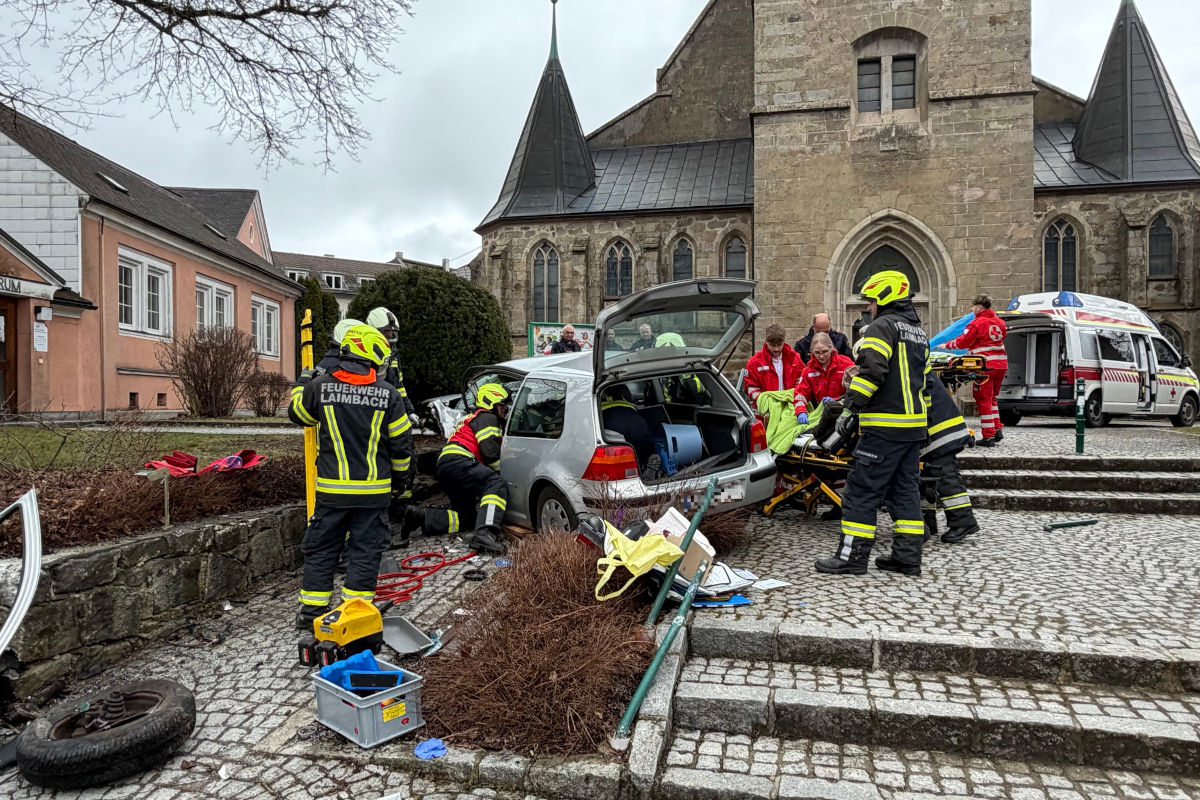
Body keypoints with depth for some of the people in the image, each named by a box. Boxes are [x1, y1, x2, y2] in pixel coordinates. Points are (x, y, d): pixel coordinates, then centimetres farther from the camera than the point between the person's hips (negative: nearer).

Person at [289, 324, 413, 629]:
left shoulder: (320, 386, -4)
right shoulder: (387, 394, -5)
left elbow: (298, 414, 16)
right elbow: (401, 442, 1)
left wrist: (303, 384, 34)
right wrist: (398, 474, 18)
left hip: (331, 489, 1)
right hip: (373, 489, -1)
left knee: (321, 548, 14)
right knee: (365, 550, 10)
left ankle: (312, 609, 21)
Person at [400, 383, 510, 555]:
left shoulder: (474, 418, 36)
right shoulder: (486, 417, 3)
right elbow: (489, 450, -10)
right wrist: (501, 470, 4)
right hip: (457, 460, -10)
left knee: (464, 515, 8)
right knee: (497, 485, -26)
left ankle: (418, 516, -3)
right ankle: (485, 533, -47)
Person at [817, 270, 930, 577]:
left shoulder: (882, 326, -8)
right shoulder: (919, 333, 21)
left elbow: (871, 370, -22)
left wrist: (850, 408, -18)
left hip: (885, 425, -9)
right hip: (914, 425, 10)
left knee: (862, 489, -5)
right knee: (905, 489, 13)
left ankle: (852, 556, -2)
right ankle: (908, 555, 17)